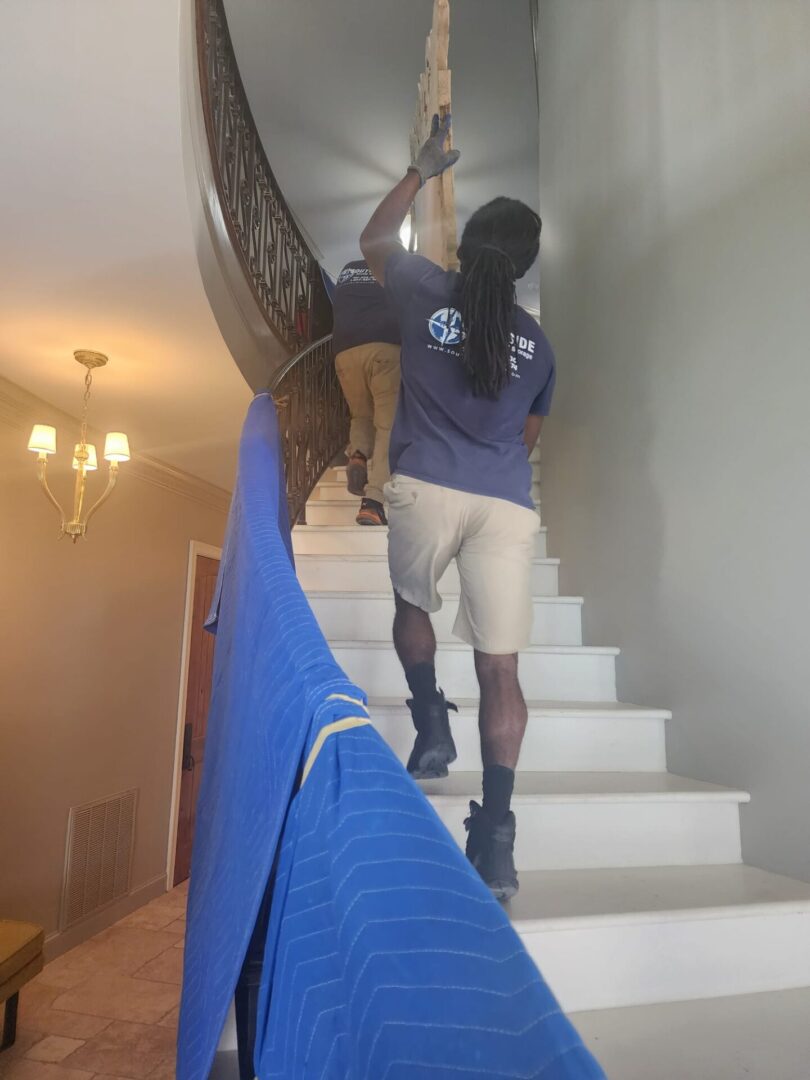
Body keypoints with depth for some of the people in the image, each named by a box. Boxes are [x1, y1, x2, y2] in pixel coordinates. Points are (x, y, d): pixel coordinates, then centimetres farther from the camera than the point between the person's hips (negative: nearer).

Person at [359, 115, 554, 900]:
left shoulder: (426, 292, 11)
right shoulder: (535, 342, 18)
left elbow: (372, 239, 31)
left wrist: (423, 170, 40)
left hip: (426, 488, -1)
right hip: (507, 505, 2)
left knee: (412, 602, 28)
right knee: (500, 664, 0)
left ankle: (431, 729, 20)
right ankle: (496, 836, -1)